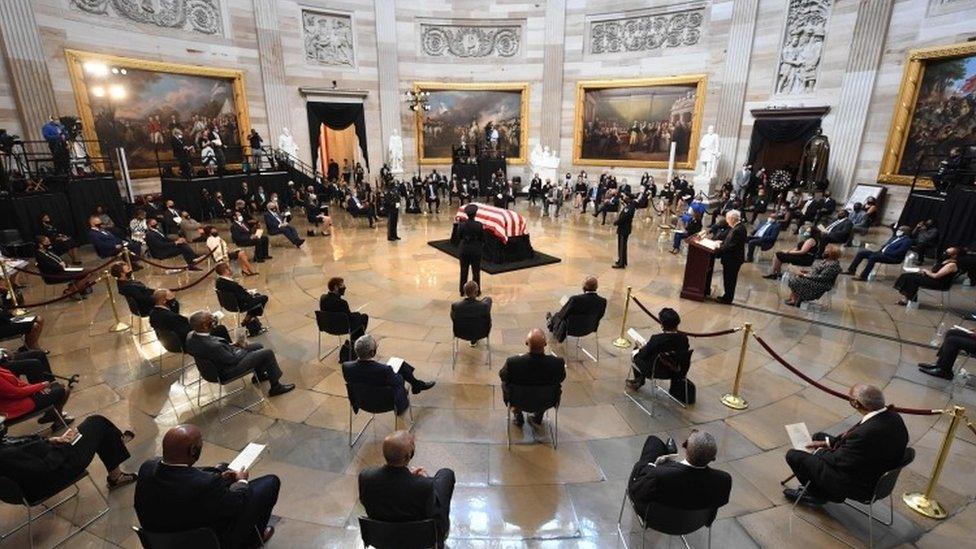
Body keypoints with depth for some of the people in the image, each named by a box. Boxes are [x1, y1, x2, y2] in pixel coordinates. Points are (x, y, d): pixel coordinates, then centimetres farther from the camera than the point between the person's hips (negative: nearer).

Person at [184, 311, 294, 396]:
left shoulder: (190, 336, -14)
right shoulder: (213, 346, -41)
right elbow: (232, 360, -25)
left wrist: (231, 345, -5)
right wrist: (242, 348, -7)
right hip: (228, 370, -9)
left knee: (258, 346, 21)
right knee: (268, 353, -4)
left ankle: (259, 375, 43)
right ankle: (276, 387, 11)